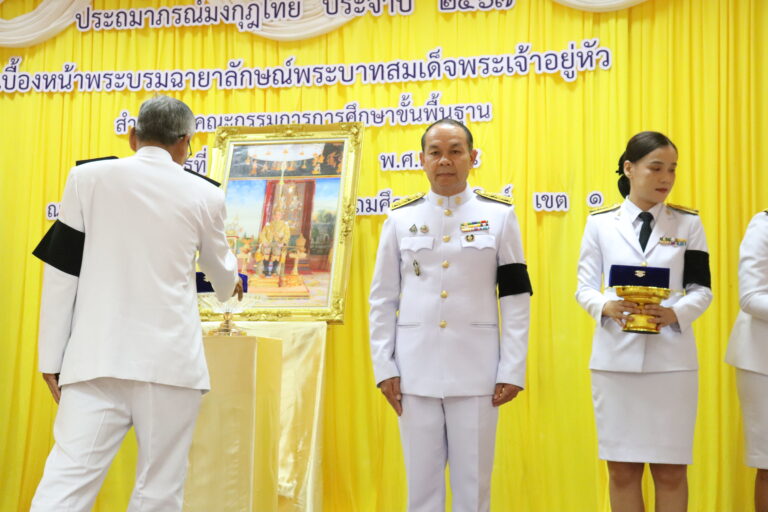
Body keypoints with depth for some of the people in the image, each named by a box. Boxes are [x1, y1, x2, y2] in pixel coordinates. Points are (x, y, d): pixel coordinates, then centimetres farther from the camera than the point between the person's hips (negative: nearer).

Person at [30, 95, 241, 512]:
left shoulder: (88, 178, 5)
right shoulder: (204, 195, 6)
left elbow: (62, 271, 3)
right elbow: (221, 273, 23)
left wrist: (51, 357, 8)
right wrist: (231, 284, 47)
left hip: (98, 356, 0)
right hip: (170, 360, 0)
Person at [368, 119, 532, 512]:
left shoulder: (499, 215, 2)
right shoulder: (401, 217, 4)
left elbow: (516, 297, 2)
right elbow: (382, 298, 7)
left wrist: (513, 370, -3)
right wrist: (384, 367, 1)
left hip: (476, 371, -1)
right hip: (416, 371, 1)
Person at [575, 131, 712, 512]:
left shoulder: (688, 223, 4)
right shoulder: (600, 222, 4)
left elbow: (701, 289, 3)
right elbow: (585, 287, 3)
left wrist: (675, 313, -18)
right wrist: (607, 306, -19)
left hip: (671, 357, 0)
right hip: (616, 356, 0)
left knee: (670, 470, 5)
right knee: (622, 469, 6)